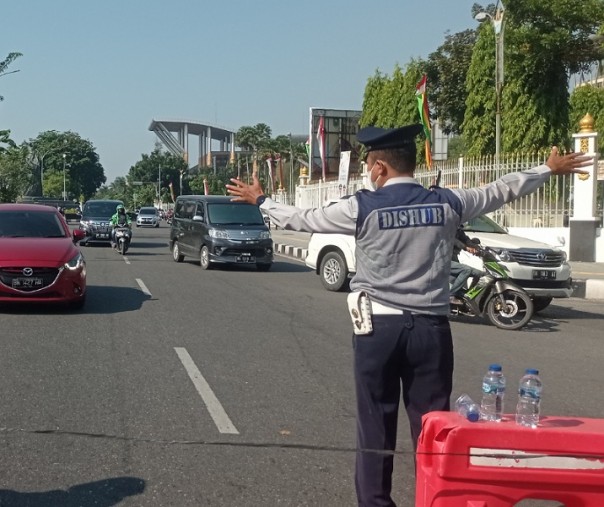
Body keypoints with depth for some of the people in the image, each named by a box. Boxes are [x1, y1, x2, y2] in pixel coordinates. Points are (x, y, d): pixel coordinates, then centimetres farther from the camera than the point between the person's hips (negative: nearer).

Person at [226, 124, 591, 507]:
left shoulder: (362, 207, -5)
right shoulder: (448, 203, 2)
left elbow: (302, 219, 6)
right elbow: (501, 190, 15)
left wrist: (260, 200, 23)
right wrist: (551, 169, 31)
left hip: (379, 328, -2)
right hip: (431, 328, 2)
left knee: (376, 427, 8)